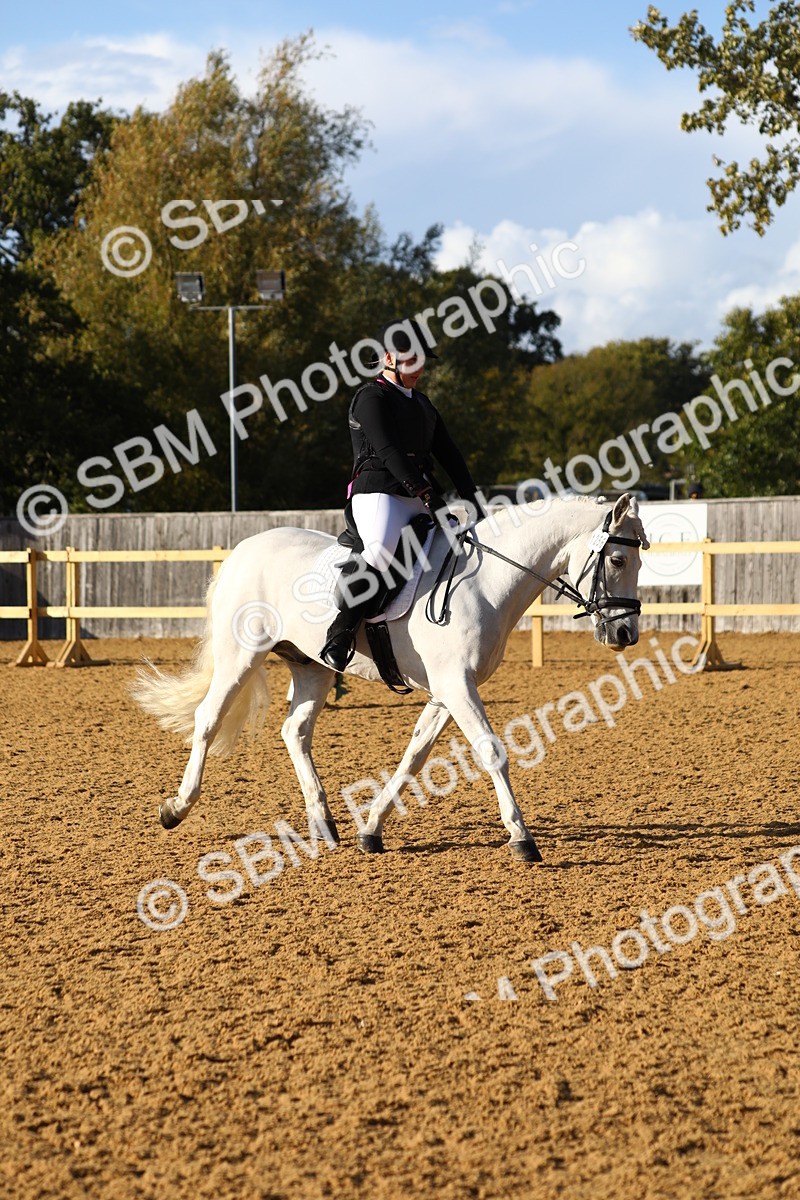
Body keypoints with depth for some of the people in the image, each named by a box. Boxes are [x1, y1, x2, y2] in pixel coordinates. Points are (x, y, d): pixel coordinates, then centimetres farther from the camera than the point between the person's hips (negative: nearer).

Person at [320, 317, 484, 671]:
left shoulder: (422, 405, 24)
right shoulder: (371, 397, -3)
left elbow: (449, 455, 21)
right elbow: (388, 451, -16)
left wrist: (474, 503, 9)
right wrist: (427, 492, -25)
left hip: (419, 502, 9)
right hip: (377, 493, -9)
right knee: (380, 551, -35)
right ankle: (342, 630, -27)